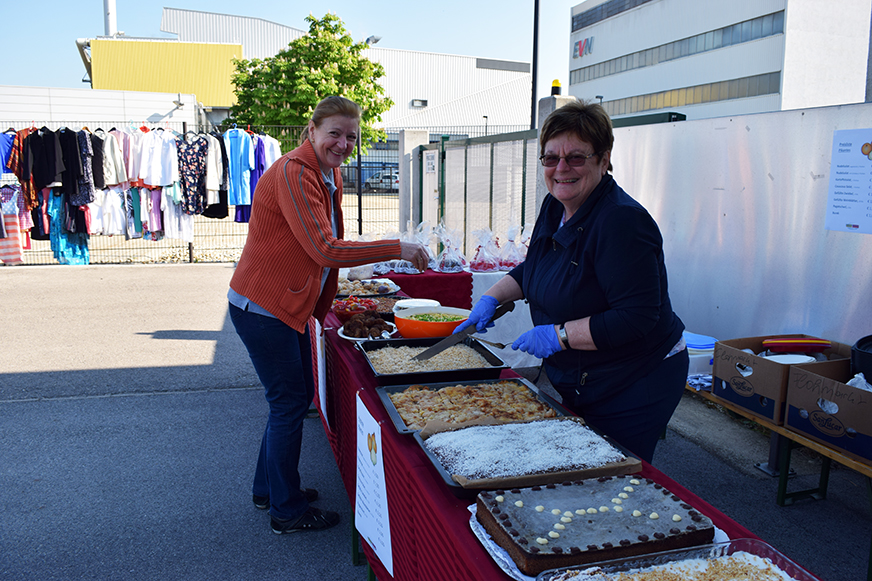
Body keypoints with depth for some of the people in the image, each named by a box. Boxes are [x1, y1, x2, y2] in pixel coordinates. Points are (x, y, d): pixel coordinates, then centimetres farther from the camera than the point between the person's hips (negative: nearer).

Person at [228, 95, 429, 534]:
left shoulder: (329, 176, 9)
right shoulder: (293, 173, -22)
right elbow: (325, 250, -30)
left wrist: (322, 310, 11)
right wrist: (398, 249, -28)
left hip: (289, 306, 10)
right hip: (261, 308, -10)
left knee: (297, 396, 18)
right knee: (289, 403, 1)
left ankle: (268, 489, 37)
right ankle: (287, 511, 19)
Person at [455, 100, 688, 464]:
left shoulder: (622, 221, -26)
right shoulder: (555, 207, 2)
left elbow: (636, 320, -30)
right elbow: (534, 270, 19)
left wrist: (559, 335, -26)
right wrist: (492, 298, 4)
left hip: (634, 387, -8)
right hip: (575, 383, 9)